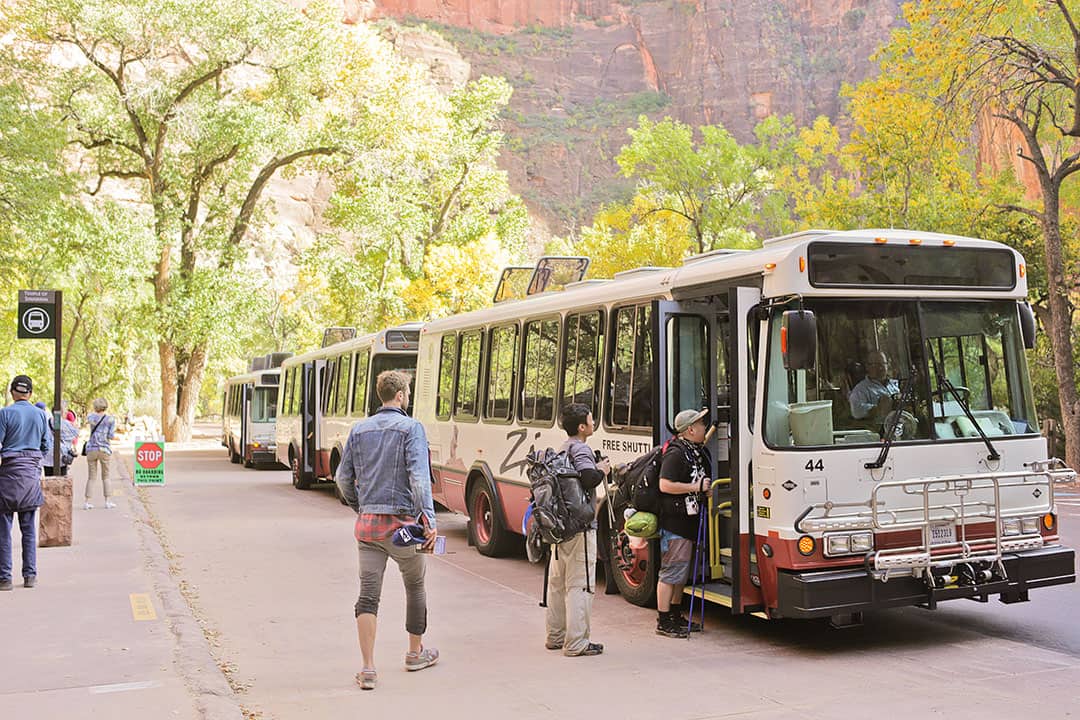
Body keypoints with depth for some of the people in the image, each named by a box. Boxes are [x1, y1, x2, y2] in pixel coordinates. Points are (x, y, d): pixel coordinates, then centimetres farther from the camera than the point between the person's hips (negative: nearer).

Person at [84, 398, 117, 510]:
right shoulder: (111, 419, -4)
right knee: (106, 477, 10)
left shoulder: (91, 416, 3)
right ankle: (108, 501, 7)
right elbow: (111, 436, -8)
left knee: (91, 477, 6)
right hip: (104, 449, -2)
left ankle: (88, 502, 0)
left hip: (91, 449, 2)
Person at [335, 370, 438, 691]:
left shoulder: (359, 430, 10)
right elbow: (419, 476, -18)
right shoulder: (410, 428, -7)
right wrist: (429, 520, -19)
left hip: (367, 523, 4)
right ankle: (416, 652, 32)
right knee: (415, 585, 17)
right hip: (401, 521, -4)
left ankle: (368, 669, -3)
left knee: (368, 594, 2)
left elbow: (343, 478, 13)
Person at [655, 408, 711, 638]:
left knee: (682, 571, 17)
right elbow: (665, 485, -25)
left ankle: (676, 616, 29)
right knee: (671, 571, -5)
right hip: (674, 522, -10)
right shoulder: (675, 453, -17)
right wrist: (696, 487, -19)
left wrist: (705, 488, 14)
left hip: (689, 521, 10)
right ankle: (663, 622, 2)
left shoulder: (696, 451, 14)